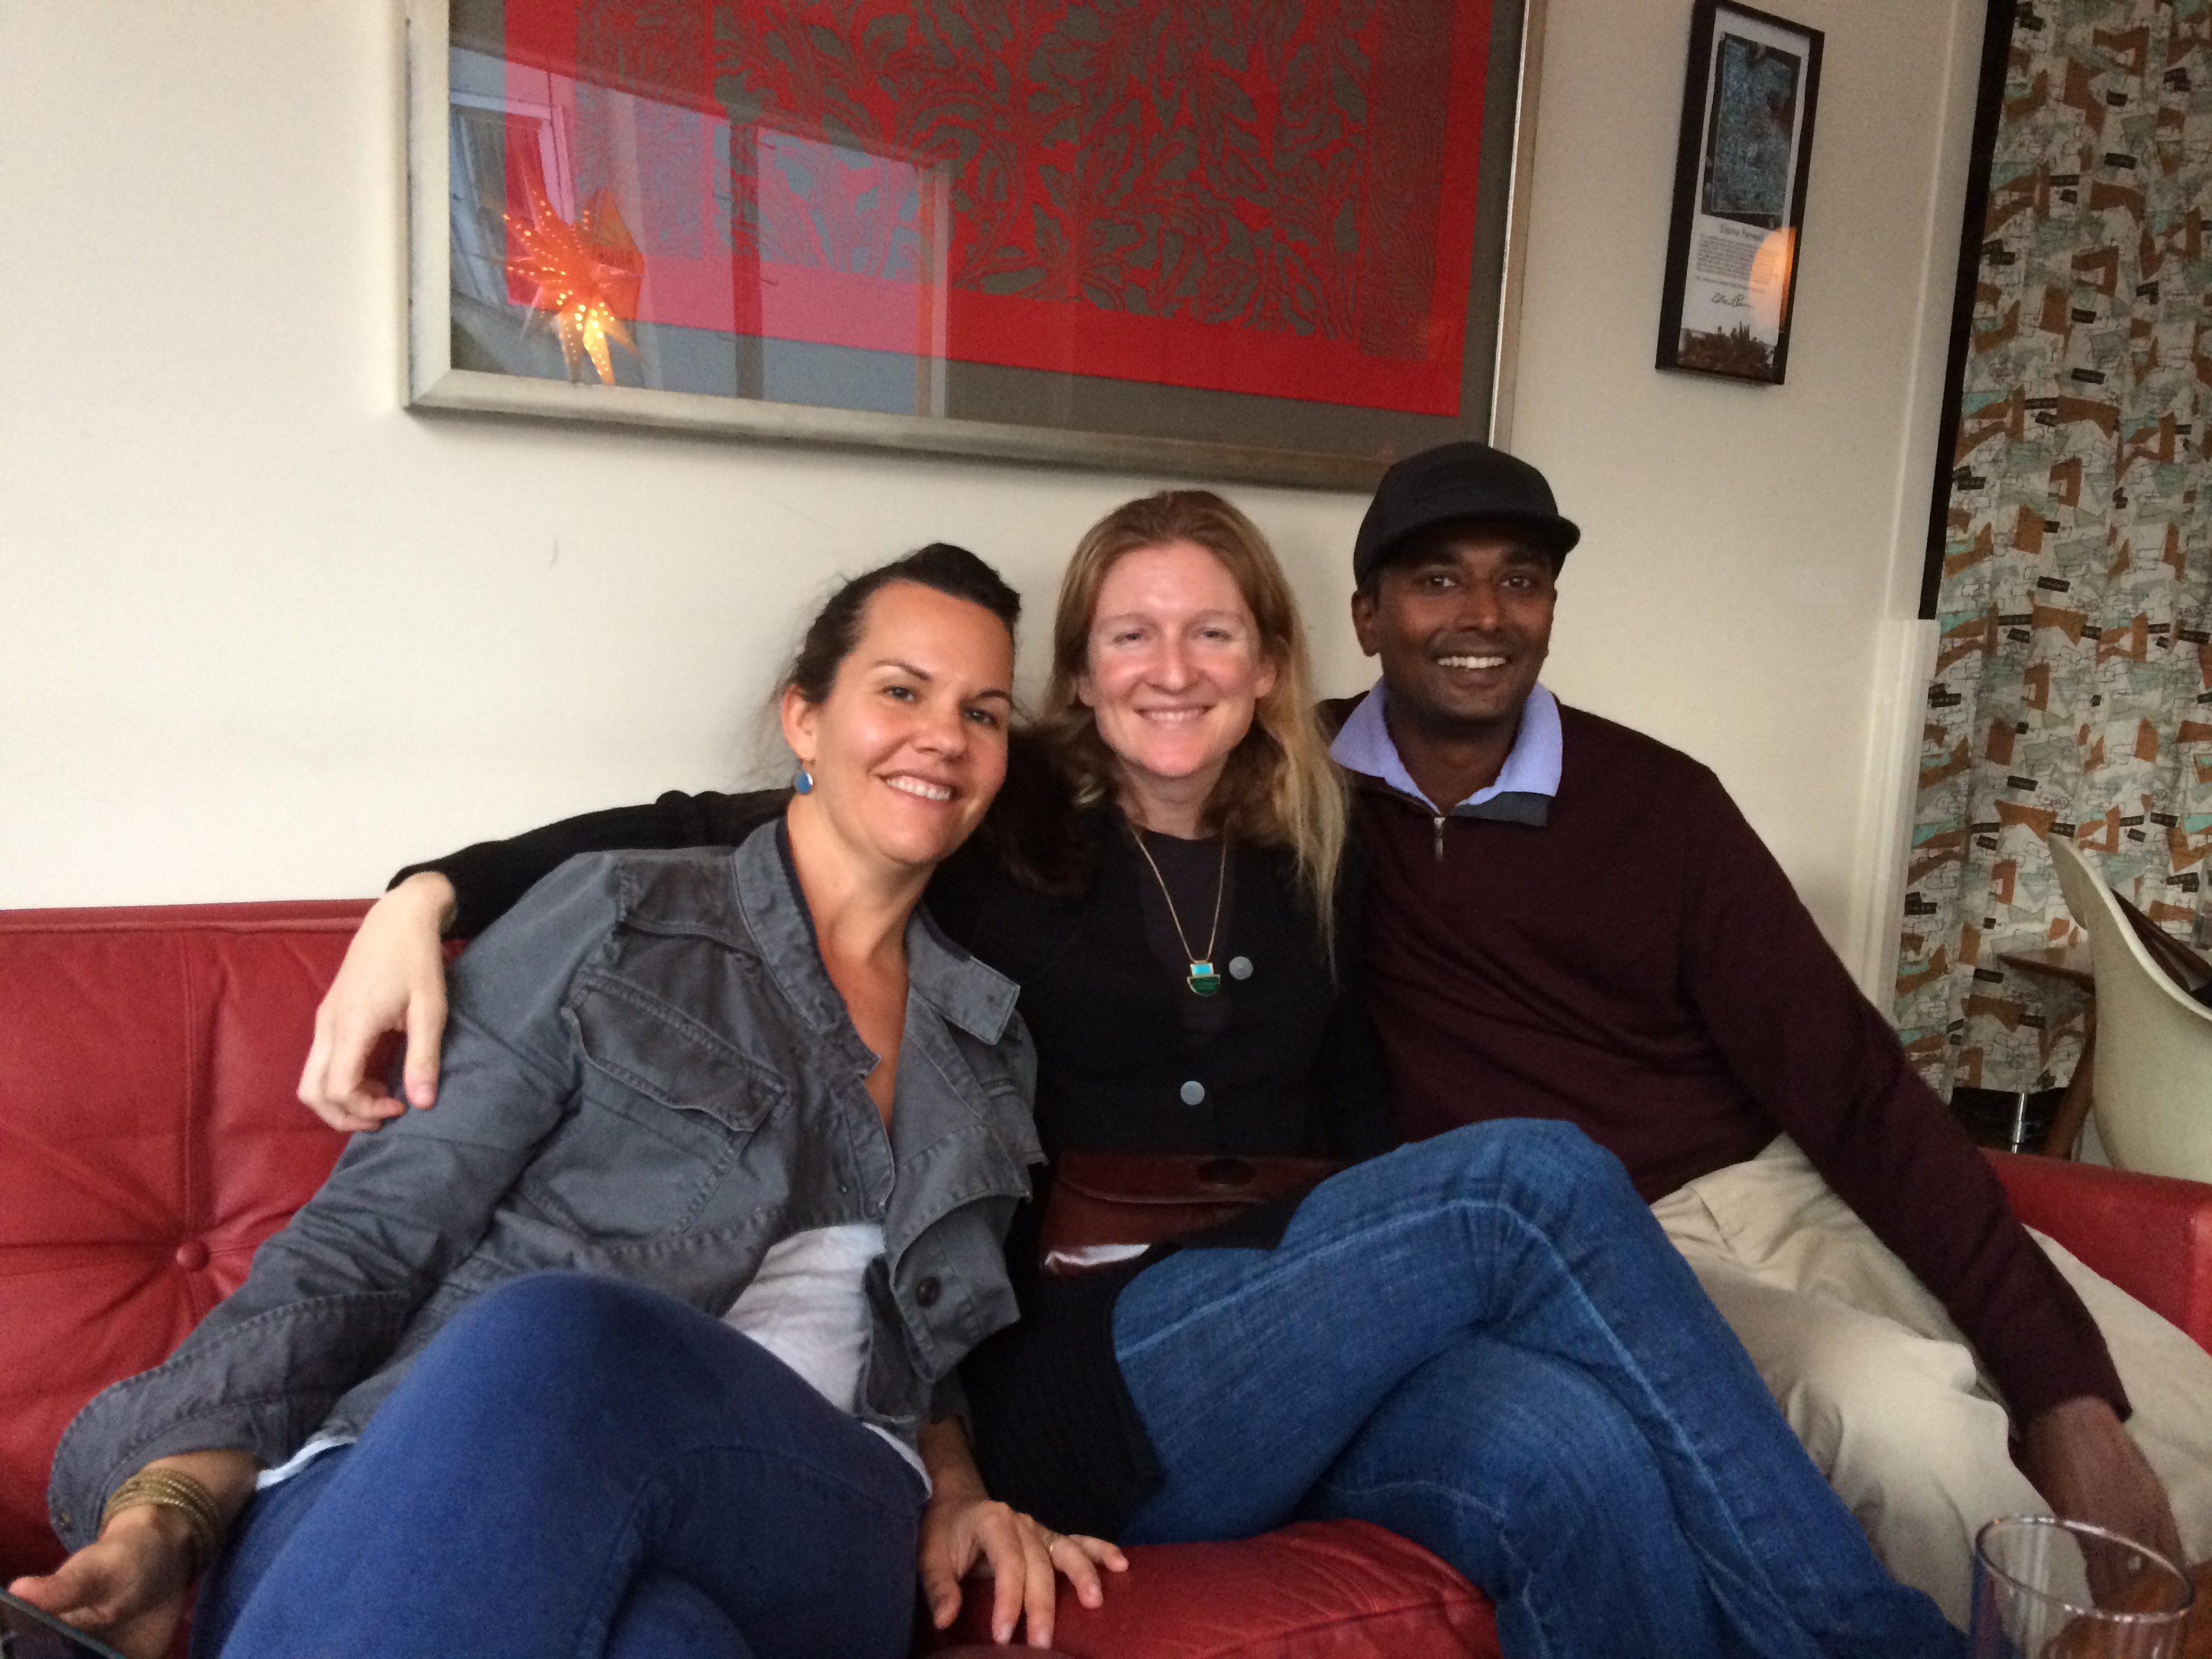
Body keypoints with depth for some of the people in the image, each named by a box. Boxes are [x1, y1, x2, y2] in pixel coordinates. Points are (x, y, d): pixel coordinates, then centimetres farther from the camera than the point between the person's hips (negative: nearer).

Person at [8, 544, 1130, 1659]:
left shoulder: (987, 1047, 21)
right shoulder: (611, 924, 9)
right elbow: (366, 1240, 3)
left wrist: (952, 1491, 9)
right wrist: (164, 1516, -11)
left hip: (813, 1532, 2)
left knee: (567, 1346, -36)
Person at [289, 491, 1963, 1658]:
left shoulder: (1310, 874, 16)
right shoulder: (1000, 831, 4)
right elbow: (693, 831, -2)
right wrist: (429, 896, -16)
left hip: (1305, 1338, 4)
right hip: (1073, 1374, -4)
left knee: (1581, 1465, -30)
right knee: (1536, 1172, -24)